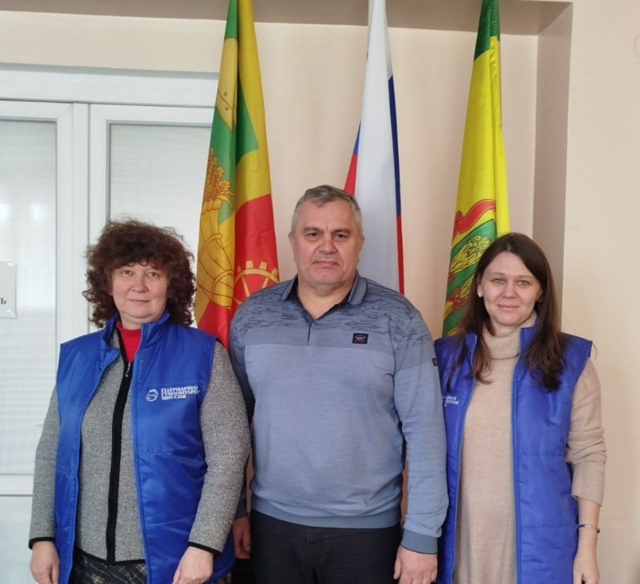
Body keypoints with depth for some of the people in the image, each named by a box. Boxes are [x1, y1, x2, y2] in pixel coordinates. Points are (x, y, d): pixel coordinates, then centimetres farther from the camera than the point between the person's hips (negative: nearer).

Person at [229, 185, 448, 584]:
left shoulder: (397, 319, -9)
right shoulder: (252, 315, 0)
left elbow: (424, 429, -9)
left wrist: (422, 534, -10)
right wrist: (234, 507, 6)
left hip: (366, 529, -2)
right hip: (273, 524, 3)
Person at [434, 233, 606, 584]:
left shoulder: (570, 361, -4)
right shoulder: (446, 356, 0)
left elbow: (588, 456, -2)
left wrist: (587, 547, -6)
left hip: (538, 543, -1)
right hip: (463, 540, 2)